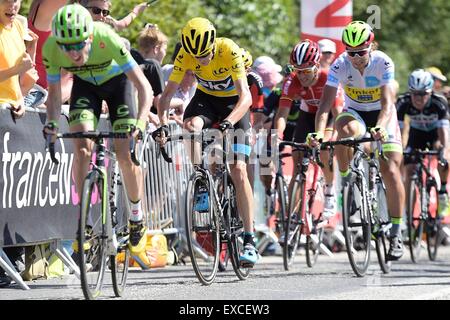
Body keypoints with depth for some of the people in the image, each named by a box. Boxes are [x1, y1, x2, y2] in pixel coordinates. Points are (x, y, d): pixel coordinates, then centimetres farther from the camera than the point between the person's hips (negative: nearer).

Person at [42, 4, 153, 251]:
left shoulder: (107, 39, -40)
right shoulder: (51, 48, -31)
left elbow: (144, 87, -37)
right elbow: (54, 93, -16)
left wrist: (140, 125, -51)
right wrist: (52, 122, -35)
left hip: (117, 81, -2)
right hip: (85, 84, 2)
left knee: (125, 154, -10)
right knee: (82, 148, -18)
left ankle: (137, 216, 15)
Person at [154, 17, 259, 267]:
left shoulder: (229, 50, -31)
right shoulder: (185, 55, -22)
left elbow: (246, 96, -37)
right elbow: (167, 94, -19)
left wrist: (229, 122, -54)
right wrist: (163, 123, -36)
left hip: (233, 102, -3)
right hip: (206, 98, 3)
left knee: (238, 170, -14)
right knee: (192, 126, -34)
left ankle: (250, 240, -11)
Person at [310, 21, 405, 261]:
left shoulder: (383, 63, -24)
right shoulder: (340, 66, -21)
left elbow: (387, 103, -32)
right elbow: (326, 103, -26)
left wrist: (380, 127, -52)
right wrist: (319, 132, -44)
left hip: (381, 115, -1)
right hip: (354, 112, 1)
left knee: (391, 171, -15)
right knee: (346, 131, -38)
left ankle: (396, 233, -5)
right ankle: (345, 176, -11)